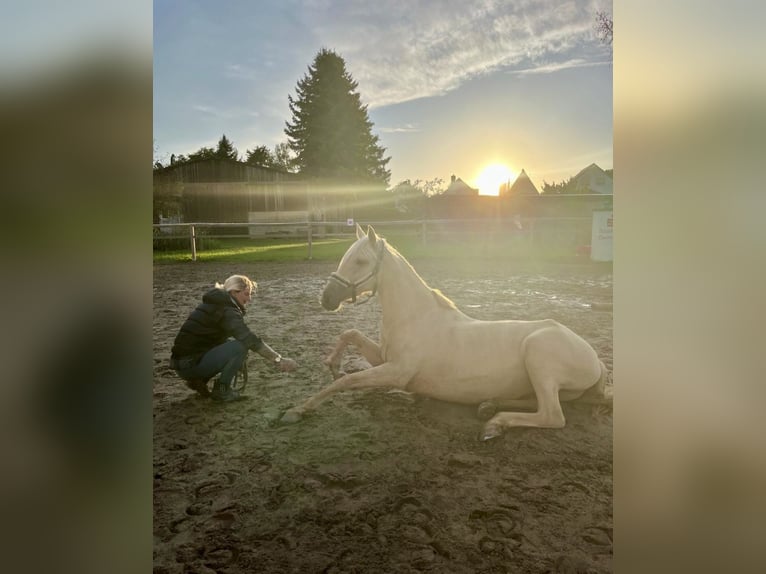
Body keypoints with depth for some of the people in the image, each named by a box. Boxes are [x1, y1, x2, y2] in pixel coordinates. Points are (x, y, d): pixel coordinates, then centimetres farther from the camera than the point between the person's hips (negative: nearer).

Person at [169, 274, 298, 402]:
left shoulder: (216, 304, 14)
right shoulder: (227, 311, -15)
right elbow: (250, 339, -27)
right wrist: (279, 360, -26)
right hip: (190, 364, -10)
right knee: (240, 347, -18)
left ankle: (198, 380, 12)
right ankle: (221, 390, -4)